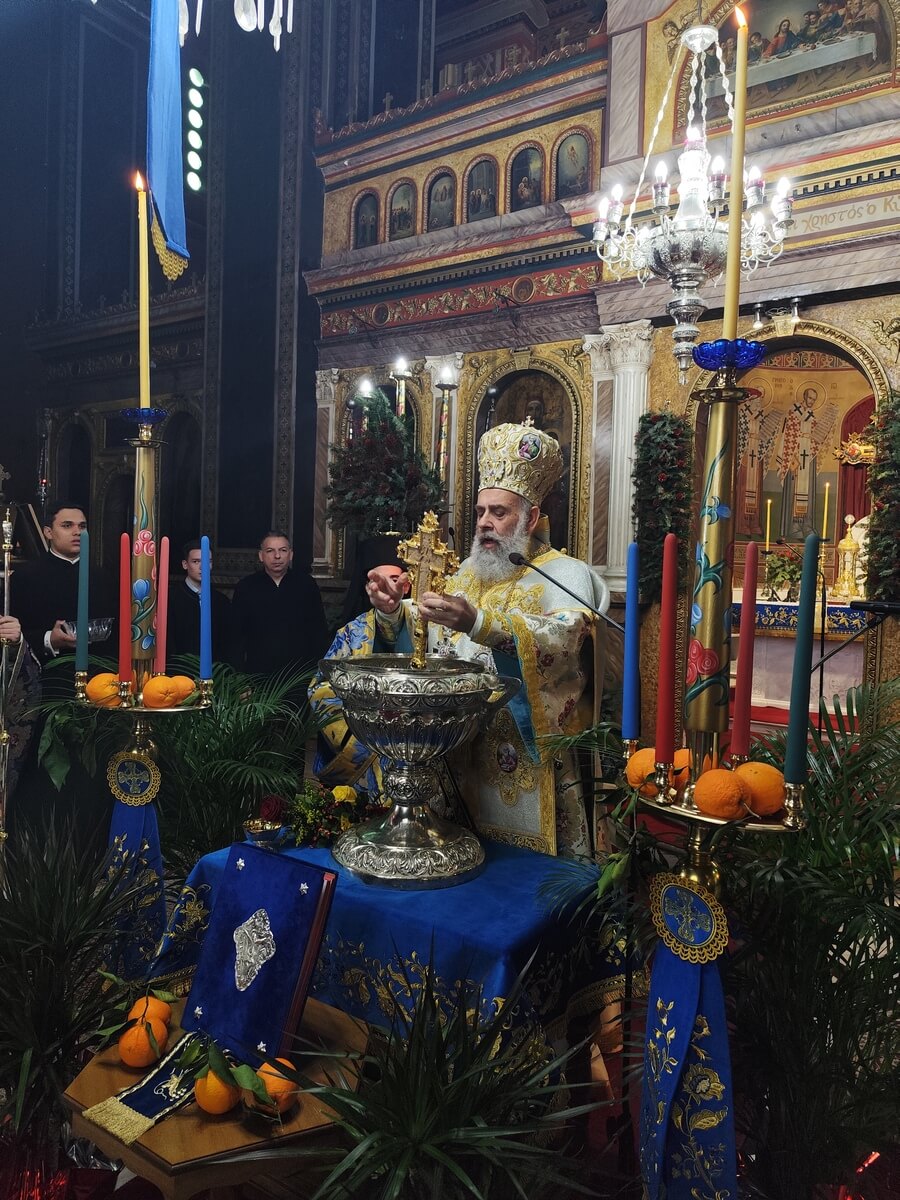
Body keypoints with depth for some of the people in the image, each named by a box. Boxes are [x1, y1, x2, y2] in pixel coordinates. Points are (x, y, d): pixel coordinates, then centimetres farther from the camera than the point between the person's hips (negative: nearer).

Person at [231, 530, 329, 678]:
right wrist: (239, 674, -1)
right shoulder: (246, 587, 4)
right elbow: (236, 635, 5)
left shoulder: (306, 583, 4)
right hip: (258, 674, 0)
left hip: (301, 672, 0)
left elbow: (319, 630, 6)